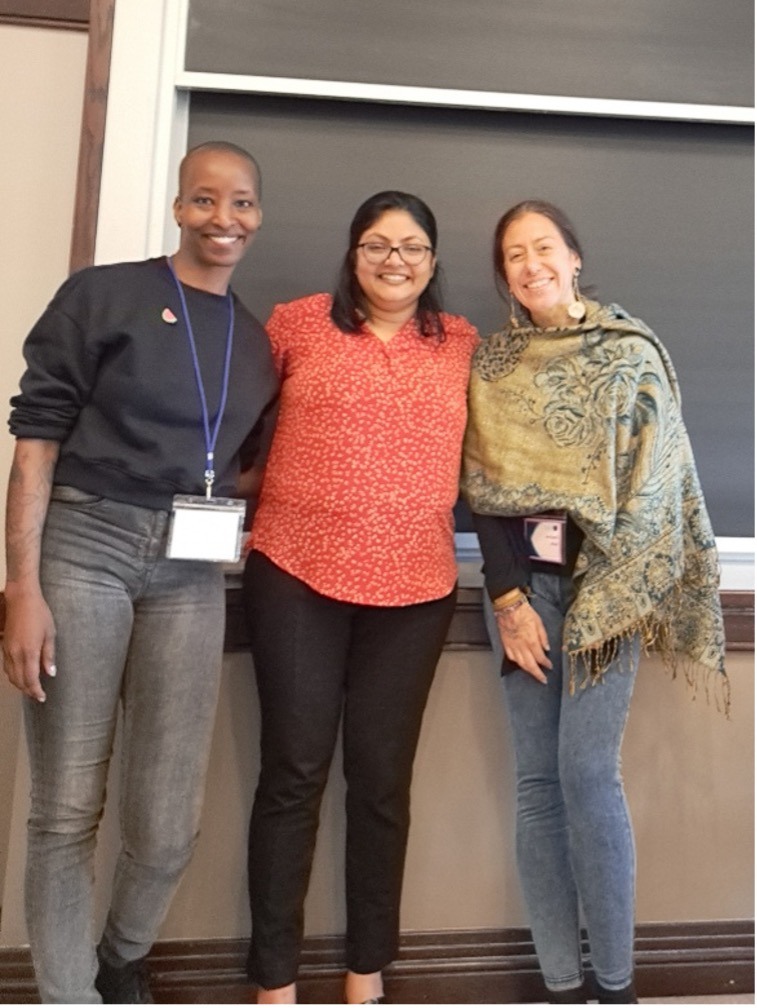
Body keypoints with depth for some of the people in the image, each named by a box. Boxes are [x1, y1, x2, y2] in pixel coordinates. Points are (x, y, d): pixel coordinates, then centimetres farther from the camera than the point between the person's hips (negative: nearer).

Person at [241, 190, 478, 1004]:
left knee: (383, 777, 8)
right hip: (296, 574, -2)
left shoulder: (464, 344, 10)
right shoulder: (298, 322, 3)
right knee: (294, 770, 1)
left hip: (416, 586, 2)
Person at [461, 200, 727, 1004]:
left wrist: (606, 597, -9)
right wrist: (508, 598, -6)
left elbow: (654, 487, -1)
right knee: (537, 781, 2)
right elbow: (481, 489, 4)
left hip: (606, 579, -3)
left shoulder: (631, 354, 3)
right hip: (520, 577, 3)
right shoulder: (492, 364, 10)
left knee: (587, 775, -9)